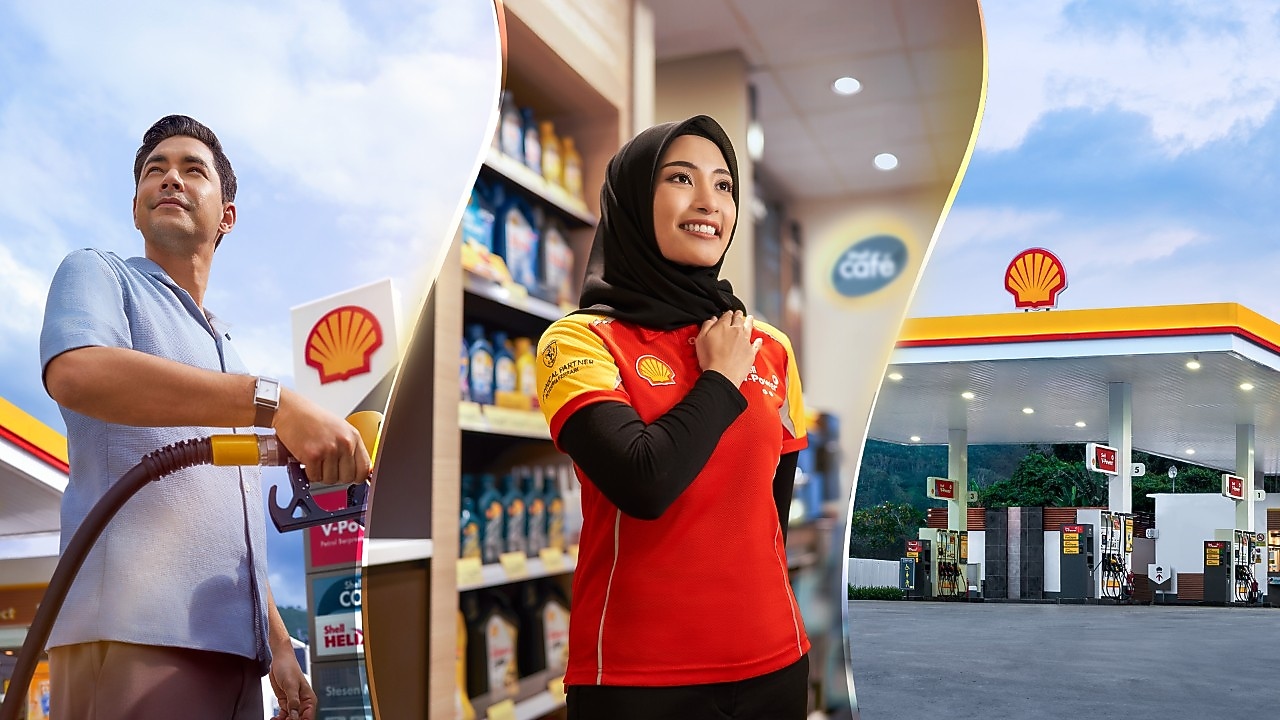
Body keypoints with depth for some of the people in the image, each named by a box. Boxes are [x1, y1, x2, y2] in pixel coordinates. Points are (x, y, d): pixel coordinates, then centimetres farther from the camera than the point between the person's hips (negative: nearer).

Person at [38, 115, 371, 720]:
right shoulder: (96, 274, 8)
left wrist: (278, 646, 18)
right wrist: (274, 401, -27)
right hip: (133, 632, -6)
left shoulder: (225, 350, 27)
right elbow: (76, 373, -18)